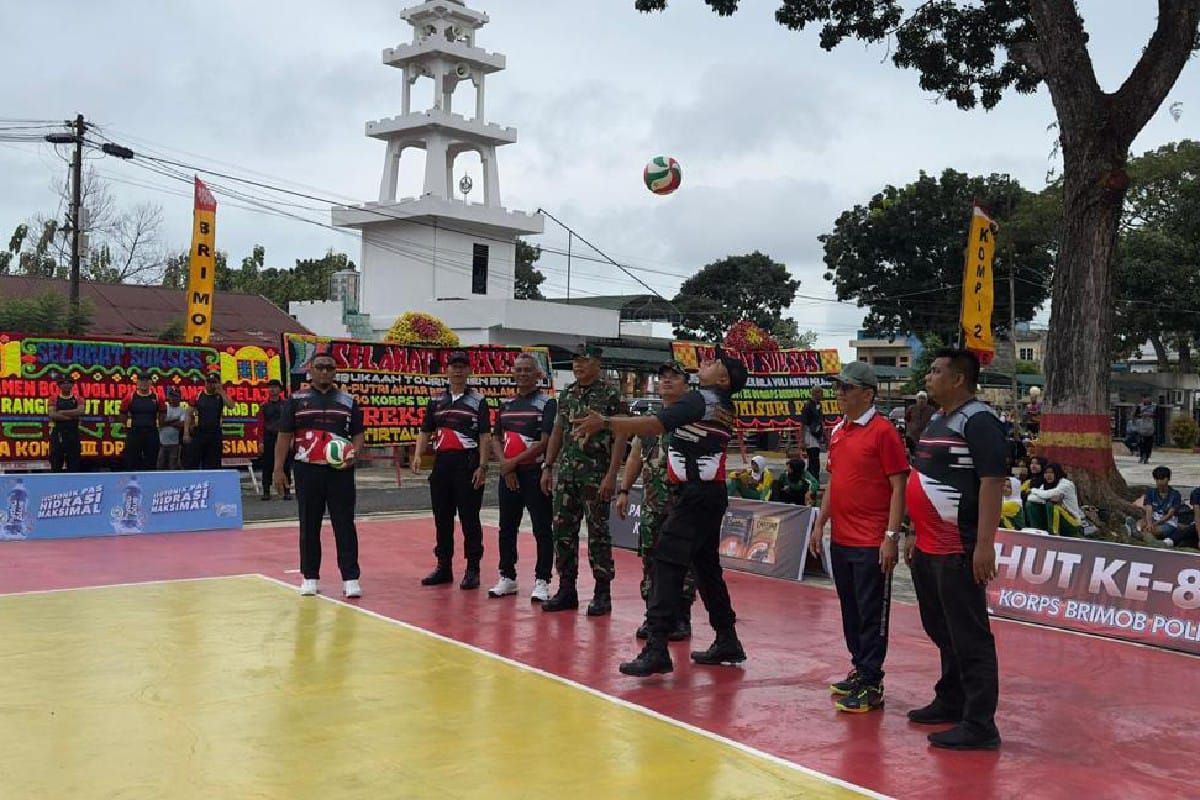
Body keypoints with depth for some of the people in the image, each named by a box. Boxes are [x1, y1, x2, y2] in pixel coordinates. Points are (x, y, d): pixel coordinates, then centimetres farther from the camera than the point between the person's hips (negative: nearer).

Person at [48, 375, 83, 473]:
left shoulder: (77, 399, 8)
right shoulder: (54, 399, 5)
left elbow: (80, 411, -12)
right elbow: (53, 415, -11)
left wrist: (62, 412, -12)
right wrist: (71, 416, -12)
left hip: (73, 433, 1)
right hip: (58, 433, -1)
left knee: (73, 460, 2)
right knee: (56, 461, 0)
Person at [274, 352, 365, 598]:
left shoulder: (348, 401, 9)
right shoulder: (296, 400, 6)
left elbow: (358, 435, 9)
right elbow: (284, 436, 4)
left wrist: (353, 453, -11)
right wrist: (278, 469, -2)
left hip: (340, 470, 0)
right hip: (307, 470, 0)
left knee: (345, 525, -1)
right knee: (309, 525, 7)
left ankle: (351, 578, 3)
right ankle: (310, 577, 18)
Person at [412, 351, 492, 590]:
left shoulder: (478, 401, 1)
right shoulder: (436, 401, 13)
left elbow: (485, 436, -4)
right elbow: (425, 431, 14)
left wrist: (482, 466, -12)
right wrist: (417, 455, -2)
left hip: (468, 463, -5)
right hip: (441, 462, 5)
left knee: (469, 518, -1)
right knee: (442, 518, 10)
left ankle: (473, 569, 6)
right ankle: (443, 566, 21)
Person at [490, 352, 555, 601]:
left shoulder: (547, 403, -5)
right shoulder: (506, 404, 13)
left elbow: (545, 441, -13)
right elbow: (496, 438, 12)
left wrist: (515, 461, -13)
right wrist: (504, 465, -5)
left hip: (535, 472, -6)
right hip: (508, 474, 6)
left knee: (542, 529, -1)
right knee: (507, 528, 12)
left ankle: (542, 581, 5)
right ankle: (507, 577, 23)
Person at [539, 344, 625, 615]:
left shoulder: (610, 394, -7)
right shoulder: (566, 394, 12)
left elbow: (620, 436, -10)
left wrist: (611, 475, -16)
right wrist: (547, 467, 11)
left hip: (596, 475, -6)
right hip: (567, 475, 6)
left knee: (598, 533, 0)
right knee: (563, 531, 7)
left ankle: (602, 593, 9)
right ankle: (566, 590, 17)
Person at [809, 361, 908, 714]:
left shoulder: (883, 431, -10)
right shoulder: (838, 431, 12)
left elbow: (898, 487, -12)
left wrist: (891, 536, -17)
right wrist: (820, 525, 15)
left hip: (872, 545, -7)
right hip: (841, 541, 7)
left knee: (871, 615, -1)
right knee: (850, 612, 15)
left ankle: (872, 685, 6)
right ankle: (859, 669, 27)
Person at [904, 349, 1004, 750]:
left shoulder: (978, 421, -13)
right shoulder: (936, 421, 17)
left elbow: (992, 482, -20)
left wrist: (985, 545, -24)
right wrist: (917, 535, 23)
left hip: (958, 552, -10)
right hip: (928, 549, 10)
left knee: (970, 638, -4)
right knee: (941, 632, 20)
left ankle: (979, 725, 1)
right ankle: (950, 702, 33)